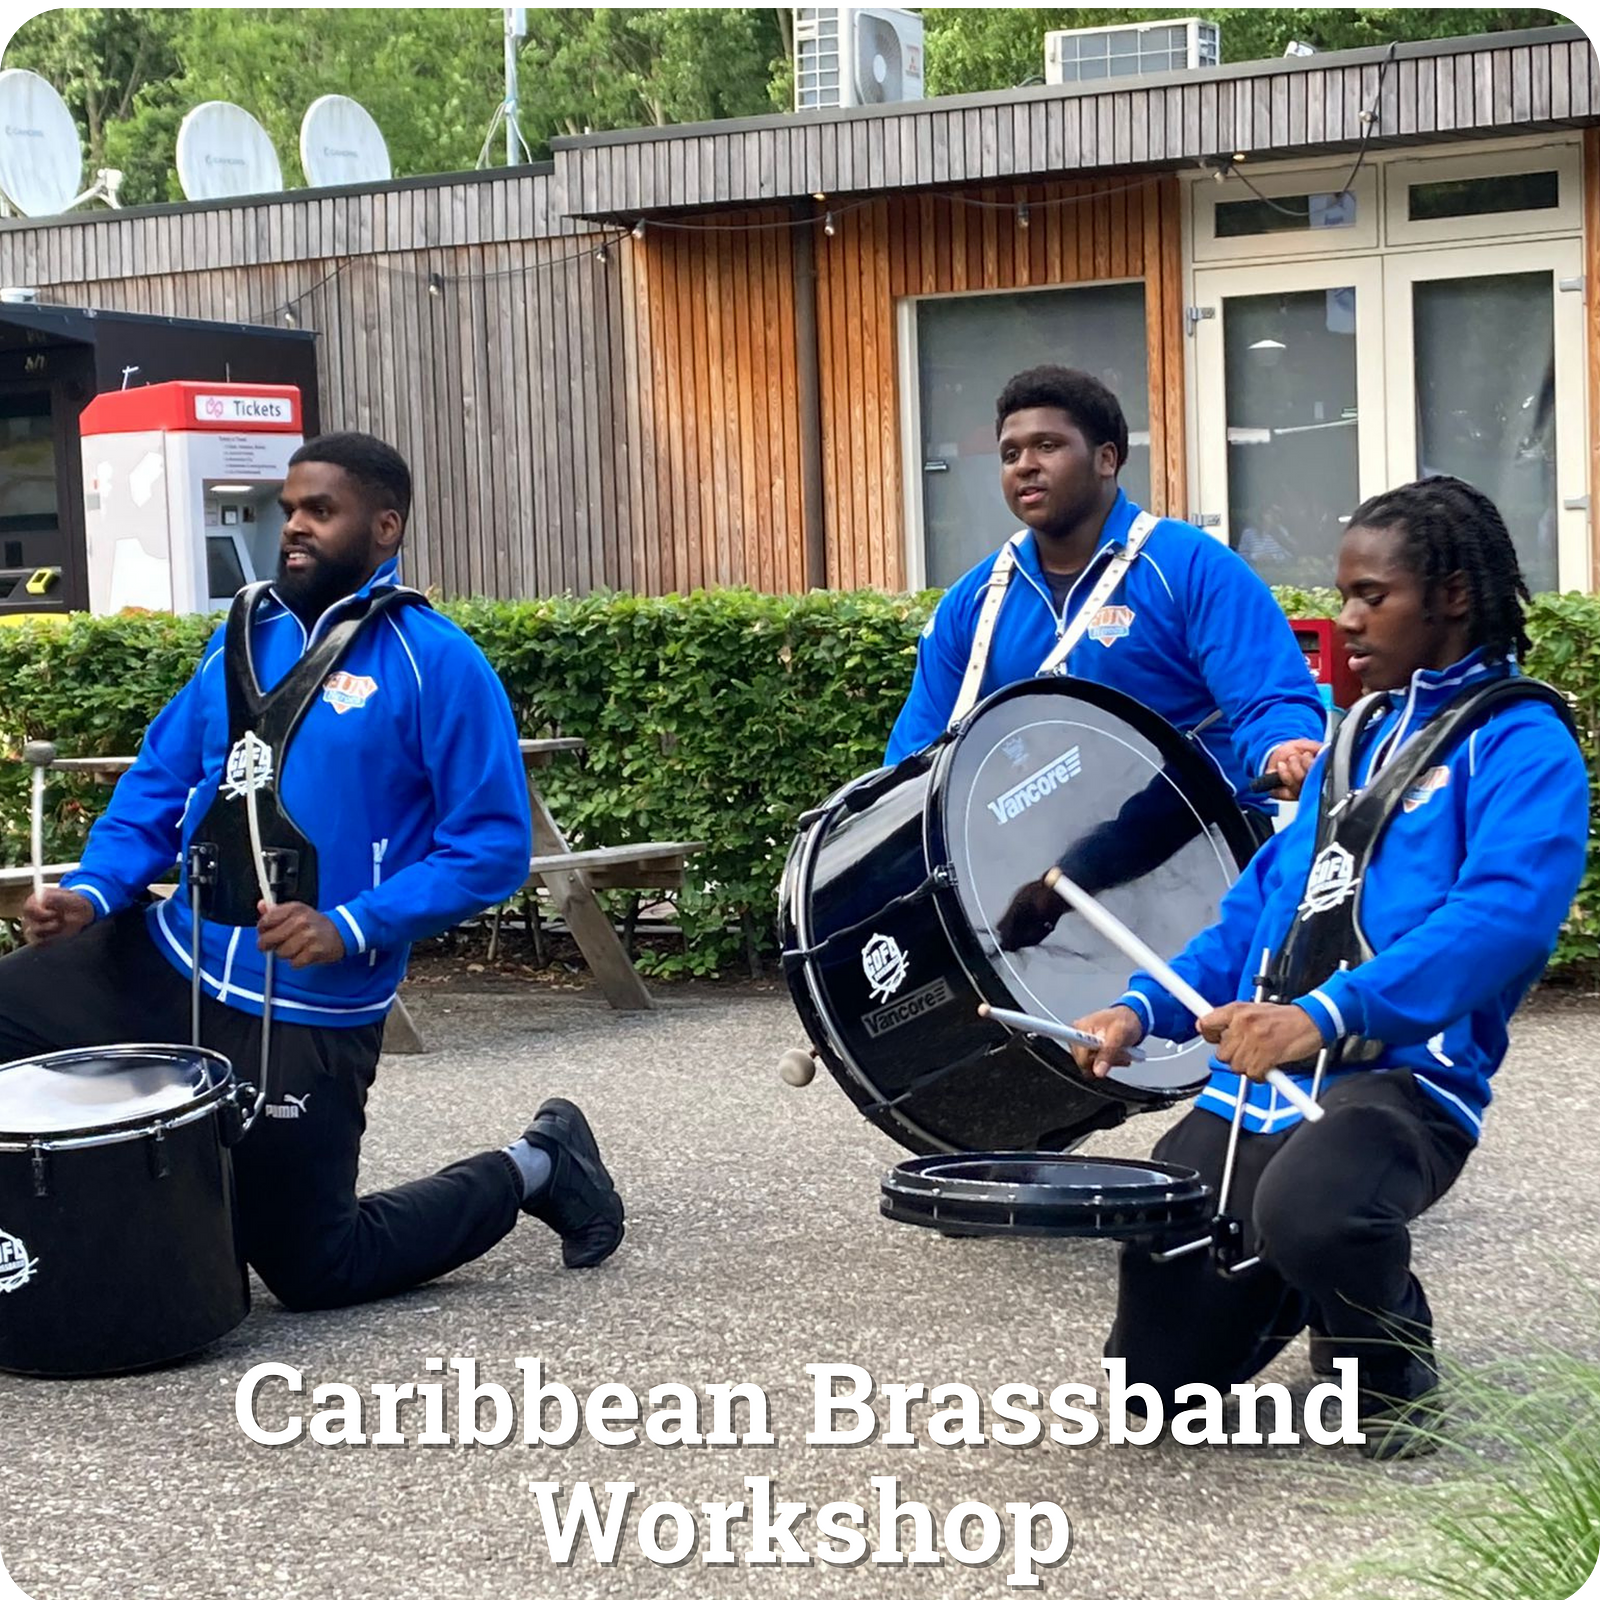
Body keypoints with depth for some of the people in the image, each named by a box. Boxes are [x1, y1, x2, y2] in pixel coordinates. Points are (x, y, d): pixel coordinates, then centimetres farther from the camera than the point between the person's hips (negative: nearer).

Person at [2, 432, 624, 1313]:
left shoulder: (435, 664, -11)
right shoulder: (243, 635, 8)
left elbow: (492, 844, -14)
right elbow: (160, 780, 12)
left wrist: (352, 929, -23)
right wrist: (93, 891, -6)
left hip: (307, 1016, -6)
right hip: (167, 962, 6)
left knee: (313, 1271, 4)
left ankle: (529, 1171, 24)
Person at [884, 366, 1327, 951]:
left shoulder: (1194, 568, -6)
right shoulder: (973, 602, 10)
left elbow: (1273, 701, -15)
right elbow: (919, 757, 12)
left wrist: (1285, 751, -37)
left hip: (1198, 853, -4)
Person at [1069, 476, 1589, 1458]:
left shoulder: (1519, 741, -4)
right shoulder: (1362, 735, 21)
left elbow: (1506, 915, -21)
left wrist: (1328, 1015, -32)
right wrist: (1146, 1010, 7)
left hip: (1403, 1077, -7)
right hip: (1253, 1083, 7)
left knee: (1305, 1209, -39)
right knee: (1160, 1374, 1)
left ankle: (1393, 1365, -4)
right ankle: (1310, 1286, 33)